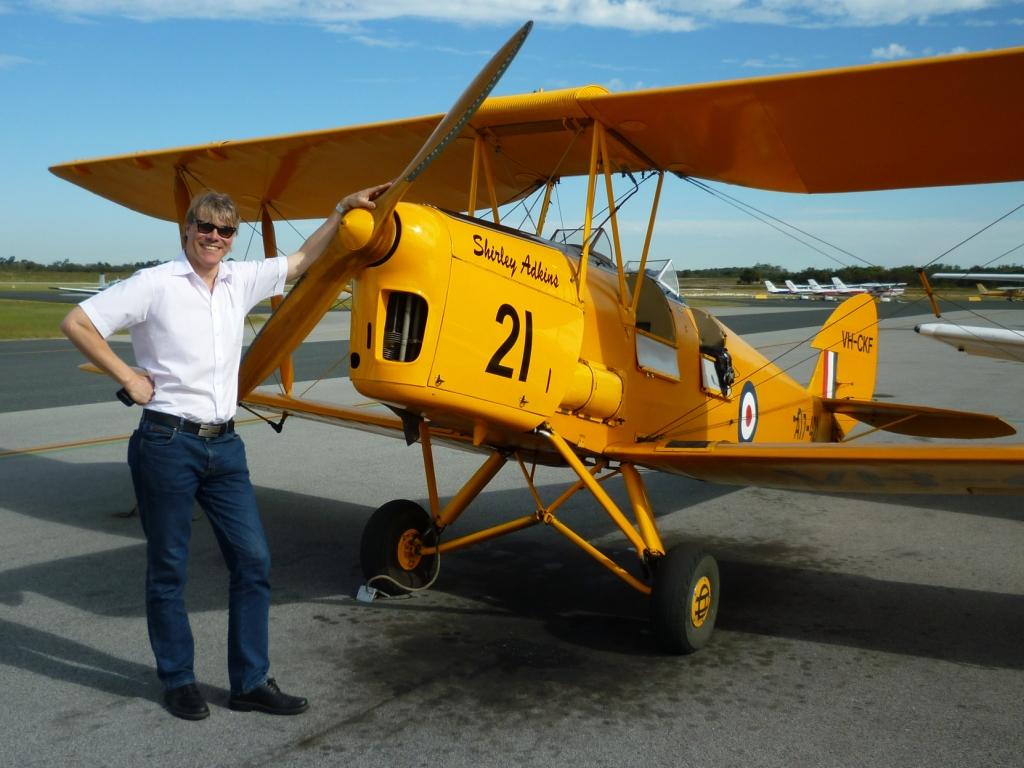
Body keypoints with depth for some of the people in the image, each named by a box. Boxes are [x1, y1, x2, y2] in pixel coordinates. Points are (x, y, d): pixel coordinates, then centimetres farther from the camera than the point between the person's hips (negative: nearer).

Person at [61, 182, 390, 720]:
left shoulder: (241, 280, 9)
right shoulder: (155, 284, -6)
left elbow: (300, 261, 20)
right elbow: (76, 323, -6)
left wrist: (341, 210, 19)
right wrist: (129, 378, -7)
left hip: (224, 444, 5)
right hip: (167, 443, -5)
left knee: (253, 560, 4)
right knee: (167, 569, 7)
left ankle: (250, 681, 16)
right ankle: (178, 680, 24)